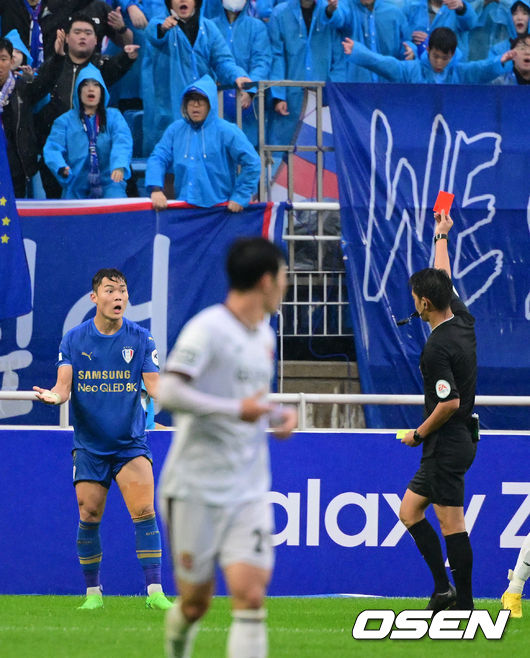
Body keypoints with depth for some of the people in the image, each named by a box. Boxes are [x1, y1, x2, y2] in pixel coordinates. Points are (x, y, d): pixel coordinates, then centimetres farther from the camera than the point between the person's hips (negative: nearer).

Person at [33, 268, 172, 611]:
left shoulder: (140, 338, -1)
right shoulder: (74, 339, 0)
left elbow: (154, 384, -7)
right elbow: (64, 385, -6)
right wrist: (53, 396, -29)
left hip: (130, 443, -1)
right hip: (89, 447, 1)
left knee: (144, 511, -15)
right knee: (89, 517, 0)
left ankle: (155, 591, -15)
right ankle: (93, 592, 16)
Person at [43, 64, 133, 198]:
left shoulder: (114, 116, 11)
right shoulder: (65, 121, 11)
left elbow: (122, 142, -7)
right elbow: (52, 149, -1)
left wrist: (119, 166, -28)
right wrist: (61, 167, -25)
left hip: (109, 186, -1)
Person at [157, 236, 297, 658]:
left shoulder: (264, 335, 14)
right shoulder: (208, 329, -13)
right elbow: (169, 393, -24)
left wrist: (280, 416, 12)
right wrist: (236, 409, -25)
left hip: (249, 491, 6)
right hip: (196, 488, -6)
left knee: (250, 595, -12)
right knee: (196, 602, 4)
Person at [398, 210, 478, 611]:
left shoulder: (437, 349, -21)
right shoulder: (463, 320, 5)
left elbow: (450, 403, -25)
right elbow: (444, 279, 23)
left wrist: (420, 434, -10)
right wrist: (442, 236, 36)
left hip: (446, 443, -10)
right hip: (461, 439, 10)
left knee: (452, 525, -7)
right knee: (409, 511, 13)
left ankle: (463, 605, -5)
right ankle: (444, 587, 8)